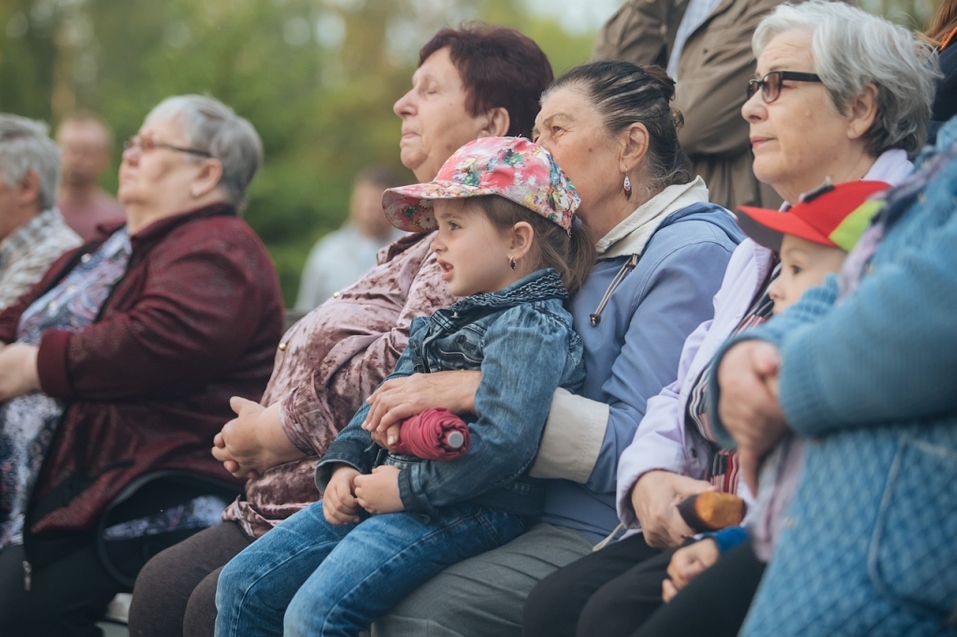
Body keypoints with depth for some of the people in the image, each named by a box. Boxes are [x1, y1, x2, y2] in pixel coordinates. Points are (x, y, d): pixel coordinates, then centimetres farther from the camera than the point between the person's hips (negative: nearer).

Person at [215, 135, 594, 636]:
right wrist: (345, 463, 7)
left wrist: (406, 488, -18)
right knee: (244, 583, 7)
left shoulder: (531, 327, -12)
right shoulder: (446, 322, 20)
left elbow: (503, 442, -24)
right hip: (383, 488, 10)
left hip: (465, 510, -10)